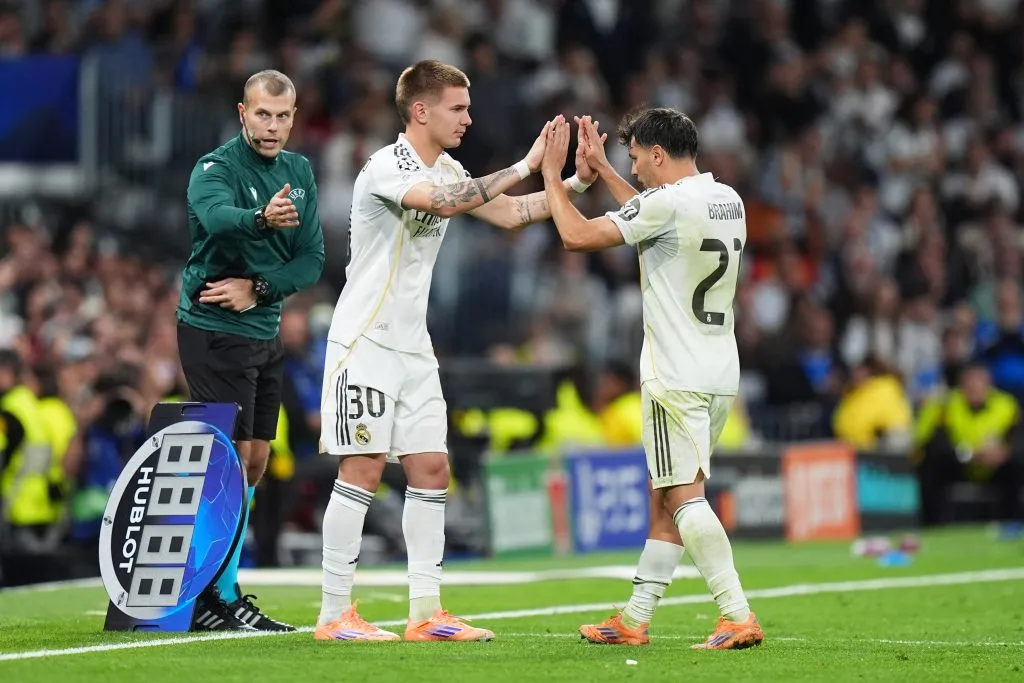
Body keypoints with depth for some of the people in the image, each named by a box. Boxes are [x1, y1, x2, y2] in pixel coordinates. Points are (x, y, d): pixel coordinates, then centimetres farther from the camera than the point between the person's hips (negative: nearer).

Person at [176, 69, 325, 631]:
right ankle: (221, 599, -6)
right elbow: (217, 217, -38)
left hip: (266, 332, 7)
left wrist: (259, 288, -13)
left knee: (254, 463, 11)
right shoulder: (215, 169, -14)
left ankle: (210, 589, 22)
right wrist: (261, 218, -59)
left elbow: (313, 259, 3)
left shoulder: (299, 172, 7)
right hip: (214, 330, -7)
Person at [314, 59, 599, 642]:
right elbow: (444, 202, -33)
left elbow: (509, 214, 16)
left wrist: (577, 181, 4)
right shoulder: (387, 166, -16)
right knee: (363, 469, -8)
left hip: (414, 347, 9)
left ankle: (427, 613, 7)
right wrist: (525, 167, -30)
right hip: (365, 340, -8)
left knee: (431, 469, 4)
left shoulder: (447, 170, 12)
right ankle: (335, 614, -2)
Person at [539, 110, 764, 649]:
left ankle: (738, 616, -19)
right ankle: (635, 620, 19)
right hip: (720, 376, 9)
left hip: (676, 379, -9)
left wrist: (552, 174, 2)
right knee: (665, 502, 13)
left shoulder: (669, 201, -15)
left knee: (684, 497, -10)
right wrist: (600, 170, 35)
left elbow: (578, 236, -12)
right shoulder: (727, 200, 12)